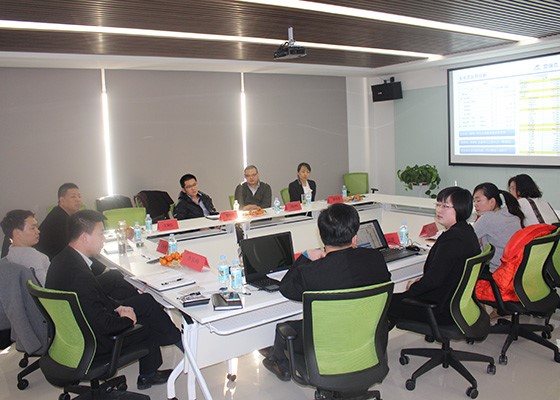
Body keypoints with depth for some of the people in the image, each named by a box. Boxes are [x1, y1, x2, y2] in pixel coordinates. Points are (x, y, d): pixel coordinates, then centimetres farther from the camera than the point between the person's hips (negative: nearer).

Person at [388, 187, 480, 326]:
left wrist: (413, 287, -8)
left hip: (445, 310, -10)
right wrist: (421, 281, 13)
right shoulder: (467, 231, 8)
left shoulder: (453, 238, -25)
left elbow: (434, 279, -24)